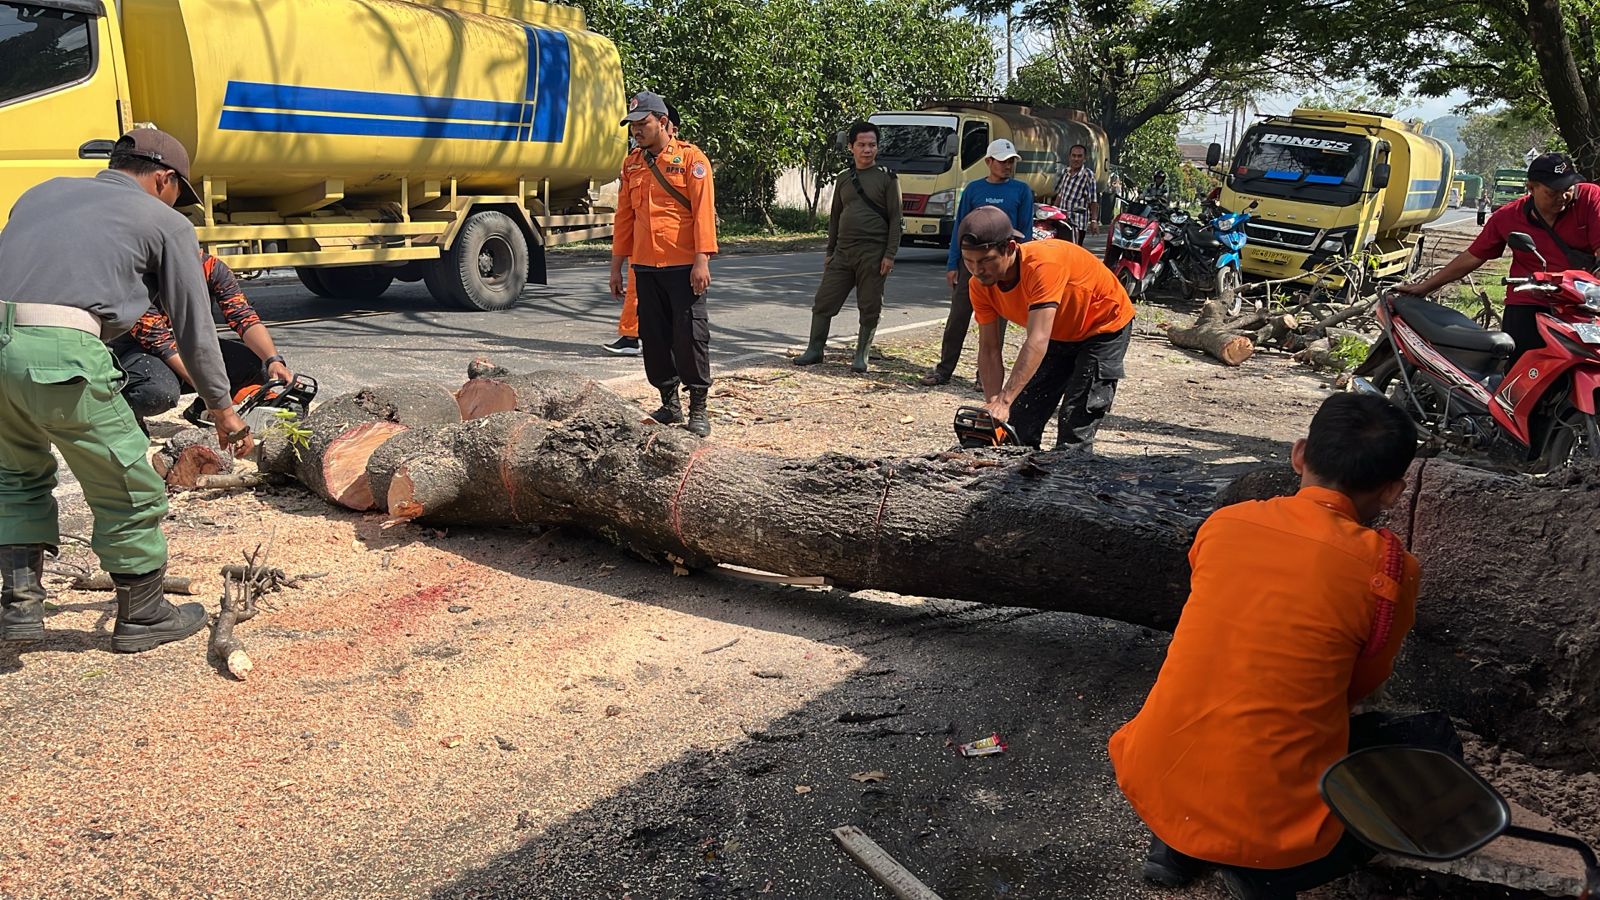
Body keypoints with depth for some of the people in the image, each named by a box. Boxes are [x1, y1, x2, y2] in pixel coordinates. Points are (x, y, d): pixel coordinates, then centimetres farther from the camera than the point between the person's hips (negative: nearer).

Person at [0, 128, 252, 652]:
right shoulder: (164, 221, 13)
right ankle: (143, 616, 23)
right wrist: (221, 407, 24)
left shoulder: (44, 191, 28)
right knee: (128, 490, 11)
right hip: (61, 352, -6)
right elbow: (194, 326, 15)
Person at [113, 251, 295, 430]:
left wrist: (274, 360, -38)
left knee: (261, 365, -16)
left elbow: (245, 318, -20)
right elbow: (161, 342, -31)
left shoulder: (212, 268, -14)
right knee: (161, 391, -39)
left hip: (190, 346, 5)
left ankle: (202, 409, 9)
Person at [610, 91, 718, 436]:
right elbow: (624, 216, 16)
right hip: (645, 266, 6)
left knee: (690, 333, -3)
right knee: (654, 336, 8)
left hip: (683, 265, -6)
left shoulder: (690, 158, -4)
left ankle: (698, 408, 6)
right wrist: (617, 266, 14)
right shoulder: (631, 164, 13)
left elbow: (703, 211, -10)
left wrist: (701, 261, -17)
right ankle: (669, 404, 21)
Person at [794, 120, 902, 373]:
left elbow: (895, 219, -3)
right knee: (823, 302, 2)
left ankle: (861, 355, 12)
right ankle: (814, 350, 12)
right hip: (843, 252, 4)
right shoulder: (843, 179, 14)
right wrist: (829, 252, 15)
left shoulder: (887, 178, 0)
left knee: (870, 308, 1)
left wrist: (890, 255, -11)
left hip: (873, 253, -4)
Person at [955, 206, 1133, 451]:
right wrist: (994, 406, -29)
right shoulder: (981, 284, -18)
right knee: (1022, 418, 3)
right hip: (1058, 334, 7)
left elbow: (1037, 342, -45)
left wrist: (1004, 402, -50)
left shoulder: (1043, 264, -39)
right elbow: (989, 351, -16)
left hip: (1105, 328, -6)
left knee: (1075, 430, -14)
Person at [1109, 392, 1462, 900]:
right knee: (1435, 741, 17)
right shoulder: (1387, 567, -10)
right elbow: (1359, 686, 8)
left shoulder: (1223, 523, 1)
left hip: (1149, 788, 5)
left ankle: (1175, 844, 17)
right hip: (1271, 827, -4)